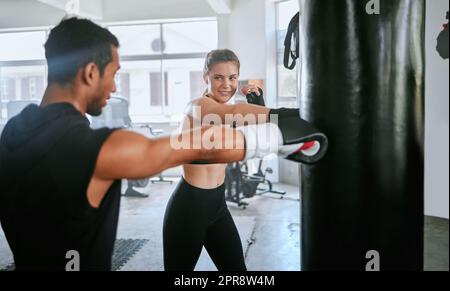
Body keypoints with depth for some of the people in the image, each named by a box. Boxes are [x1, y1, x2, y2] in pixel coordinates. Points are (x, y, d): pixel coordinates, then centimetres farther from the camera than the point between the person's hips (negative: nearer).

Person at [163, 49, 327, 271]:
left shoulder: (224, 112, 7)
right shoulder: (197, 106, -19)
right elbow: (234, 112, -41)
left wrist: (257, 102, -6)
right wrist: (276, 115, -59)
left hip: (217, 203, 8)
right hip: (188, 205, -7)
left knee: (236, 267, 13)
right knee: (179, 267, 10)